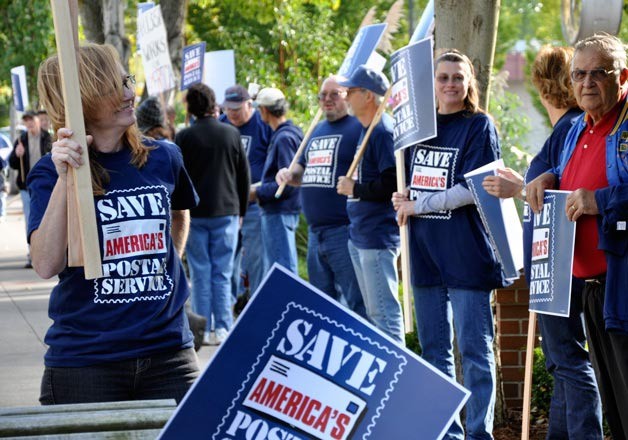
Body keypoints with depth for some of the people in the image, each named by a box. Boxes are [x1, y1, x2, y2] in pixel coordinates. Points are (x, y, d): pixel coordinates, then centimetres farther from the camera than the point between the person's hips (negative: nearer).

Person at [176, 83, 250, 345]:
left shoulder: (184, 137, -5)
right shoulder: (231, 135, 2)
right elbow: (244, 176, 7)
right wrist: (241, 211, 17)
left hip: (194, 215, -1)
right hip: (226, 213, 1)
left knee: (200, 273, 4)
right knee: (223, 273, 5)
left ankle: (202, 330, 4)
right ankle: (222, 328, 3)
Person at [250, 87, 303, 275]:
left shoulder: (284, 138, -18)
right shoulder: (294, 132, 12)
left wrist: (258, 193, -13)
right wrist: (262, 186, 15)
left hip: (279, 212, -10)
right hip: (277, 211, 10)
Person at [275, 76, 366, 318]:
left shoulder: (359, 128, -6)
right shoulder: (318, 131, 20)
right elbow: (304, 169, 30)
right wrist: (290, 174, 9)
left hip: (345, 231, -9)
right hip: (315, 232, 9)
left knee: (356, 304, -9)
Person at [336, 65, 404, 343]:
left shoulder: (383, 132, -16)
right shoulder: (366, 130, 16)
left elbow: (391, 185, -24)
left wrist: (354, 188, -14)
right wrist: (351, 186, 8)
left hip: (377, 239, -11)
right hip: (359, 237, 11)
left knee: (383, 311, -9)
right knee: (373, 312, 16)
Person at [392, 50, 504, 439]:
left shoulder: (479, 126, -4)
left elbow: (472, 189, -13)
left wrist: (418, 205, -9)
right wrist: (403, 198, 3)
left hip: (465, 253, -7)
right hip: (425, 251, 7)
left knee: (474, 348, -3)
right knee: (433, 348, 11)